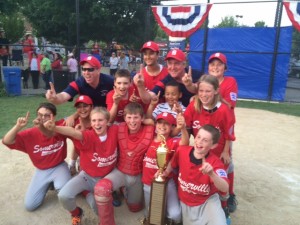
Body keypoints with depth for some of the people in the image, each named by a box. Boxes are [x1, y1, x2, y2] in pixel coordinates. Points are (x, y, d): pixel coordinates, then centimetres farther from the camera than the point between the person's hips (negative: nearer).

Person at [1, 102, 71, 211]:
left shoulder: (60, 126, -20)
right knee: (29, 205, 1)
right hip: (41, 171, 3)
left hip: (59, 167, -2)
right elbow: (6, 141, -18)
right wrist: (18, 126, -33)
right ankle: (48, 184, 26)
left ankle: (57, 183, 8)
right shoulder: (31, 134, -15)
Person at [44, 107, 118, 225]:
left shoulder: (114, 131, -14)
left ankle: (89, 194, 24)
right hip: (86, 176, -1)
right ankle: (76, 213, 14)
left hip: (104, 179, 1)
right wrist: (55, 128, -63)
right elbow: (74, 132, -45)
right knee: (63, 196, -23)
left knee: (99, 208, -14)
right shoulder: (89, 136, -23)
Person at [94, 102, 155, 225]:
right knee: (101, 188, -33)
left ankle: (127, 190, 55)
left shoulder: (149, 131, -20)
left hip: (137, 175, 1)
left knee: (135, 207, 22)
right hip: (120, 171, 0)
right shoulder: (120, 129, -14)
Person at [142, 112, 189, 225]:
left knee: (175, 215, -11)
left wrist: (183, 128, -54)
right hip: (148, 182, 3)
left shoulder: (173, 142, -14)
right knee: (150, 214, 15)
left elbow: (185, 143, -35)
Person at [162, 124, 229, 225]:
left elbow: (225, 189, -37)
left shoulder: (215, 163, -24)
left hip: (208, 201, -3)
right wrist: (165, 172, -9)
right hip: (186, 203, 3)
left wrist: (211, 173, -53)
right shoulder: (182, 151, -17)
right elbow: (172, 164, 7)